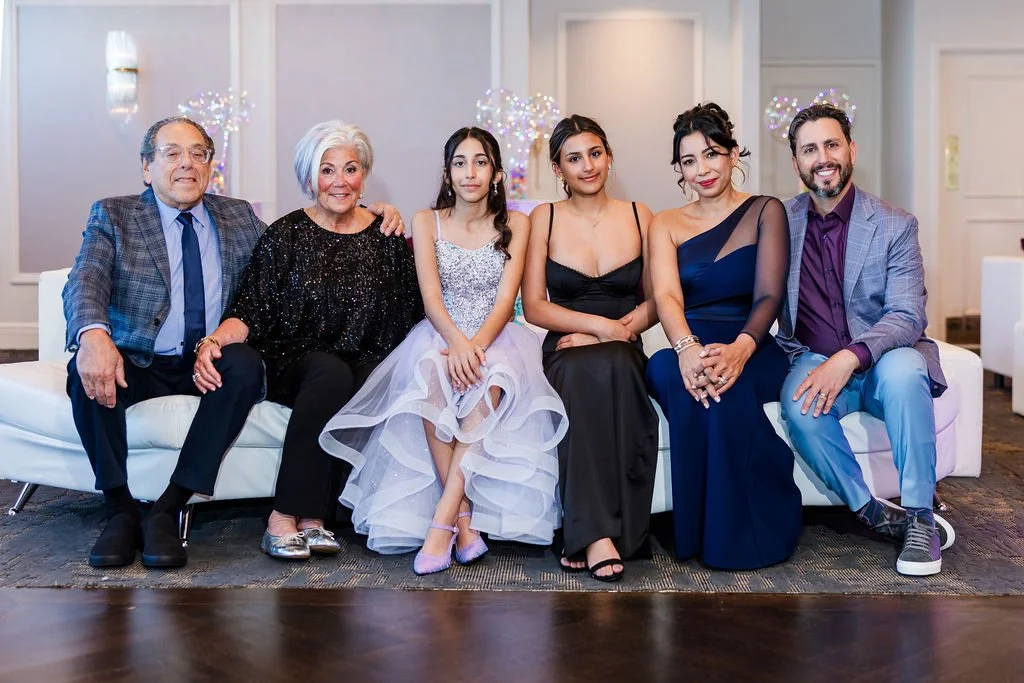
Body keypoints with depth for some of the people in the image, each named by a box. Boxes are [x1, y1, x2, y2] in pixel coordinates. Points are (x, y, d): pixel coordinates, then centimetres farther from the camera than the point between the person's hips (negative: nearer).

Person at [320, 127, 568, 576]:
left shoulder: (514, 225, 7)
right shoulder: (426, 223, 8)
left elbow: (505, 298, -4)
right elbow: (431, 298, -5)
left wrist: (476, 345, -24)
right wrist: (457, 342, -27)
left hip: (496, 337, 0)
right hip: (441, 335, 0)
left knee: (492, 378, -36)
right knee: (430, 374, -36)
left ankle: (442, 520, -37)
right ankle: (464, 518, -32)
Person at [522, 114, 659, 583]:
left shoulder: (638, 217, 12)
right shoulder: (545, 219, 9)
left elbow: (655, 301, 10)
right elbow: (534, 306, 2)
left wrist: (617, 331, -9)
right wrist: (602, 324, -12)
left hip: (624, 354, 1)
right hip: (564, 355, -1)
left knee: (609, 365, -36)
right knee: (585, 370, -37)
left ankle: (587, 535, -34)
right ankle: (598, 535, -39)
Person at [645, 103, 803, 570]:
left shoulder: (765, 212, 9)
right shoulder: (666, 225, 14)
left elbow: (768, 296, -5)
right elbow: (666, 296, -5)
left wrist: (739, 349, -27)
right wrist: (687, 348, -29)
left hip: (752, 351, -1)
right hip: (687, 348, 2)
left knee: (726, 382, -37)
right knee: (667, 371, -35)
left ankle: (743, 535, -20)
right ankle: (697, 532, -23)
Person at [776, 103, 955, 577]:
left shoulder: (895, 226, -3)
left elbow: (907, 317, -12)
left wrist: (848, 359, -29)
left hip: (881, 362, -1)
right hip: (813, 361, 1)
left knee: (903, 372, -36)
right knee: (799, 408, -33)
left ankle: (919, 516, -20)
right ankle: (876, 514, -13)